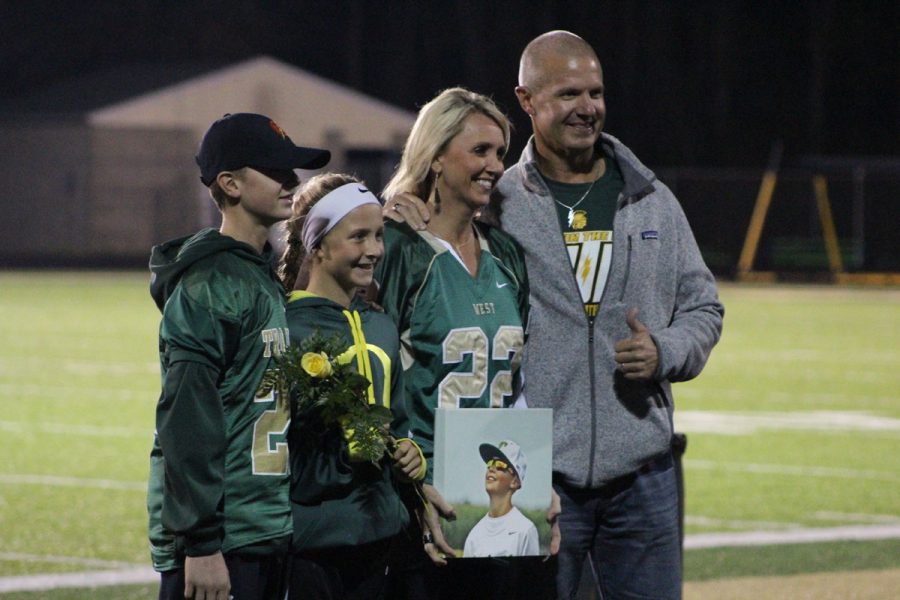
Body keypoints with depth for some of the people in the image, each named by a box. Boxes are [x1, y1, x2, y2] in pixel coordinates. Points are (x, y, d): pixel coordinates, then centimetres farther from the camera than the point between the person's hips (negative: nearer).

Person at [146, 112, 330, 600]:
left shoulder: (267, 276, 16)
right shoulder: (207, 286, -12)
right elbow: (187, 422, -17)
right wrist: (201, 545, -20)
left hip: (271, 537, 9)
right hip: (222, 543, -9)